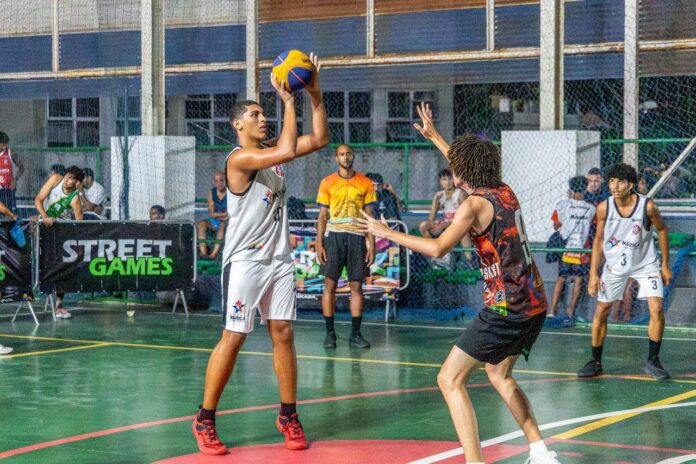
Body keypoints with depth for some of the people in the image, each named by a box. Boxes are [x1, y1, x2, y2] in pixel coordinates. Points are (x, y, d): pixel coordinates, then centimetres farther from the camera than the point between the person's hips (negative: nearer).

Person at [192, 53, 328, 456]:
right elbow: (287, 150, -28)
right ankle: (205, 420, 6)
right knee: (233, 338, -4)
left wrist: (315, 95, -3)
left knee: (283, 334, 6)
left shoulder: (271, 152, 10)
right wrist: (289, 100, -22)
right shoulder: (240, 158, -15)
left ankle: (289, 415, 15)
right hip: (245, 261, -7)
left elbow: (320, 139, 6)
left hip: (279, 258, 7)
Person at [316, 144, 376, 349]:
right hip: (333, 236, -1)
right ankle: (330, 332, 4)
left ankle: (355, 333, 7)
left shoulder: (365, 183, 7)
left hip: (357, 237, 1)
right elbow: (322, 216, 5)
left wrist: (371, 245, 2)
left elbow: (369, 216, 9)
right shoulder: (327, 183, 5)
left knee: (356, 286, 2)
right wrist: (319, 244, -3)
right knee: (330, 284, -2)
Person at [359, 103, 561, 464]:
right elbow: (470, 161, 31)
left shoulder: (476, 203, -11)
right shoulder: (505, 192, 12)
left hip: (506, 308, -9)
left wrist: (387, 233, -7)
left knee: (450, 380, -3)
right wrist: (434, 136, 40)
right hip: (534, 303, 9)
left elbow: (438, 248, -17)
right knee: (499, 376, 27)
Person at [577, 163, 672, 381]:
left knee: (657, 309, -13)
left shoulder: (647, 206, -20)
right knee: (601, 311, 1)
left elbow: (662, 230, -2)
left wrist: (665, 265, -1)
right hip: (615, 265, 2)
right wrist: (593, 274, -6)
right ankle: (596, 362, 15)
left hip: (645, 264, -2)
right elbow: (599, 240, -3)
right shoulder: (603, 208, -15)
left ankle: (652, 361, 2)